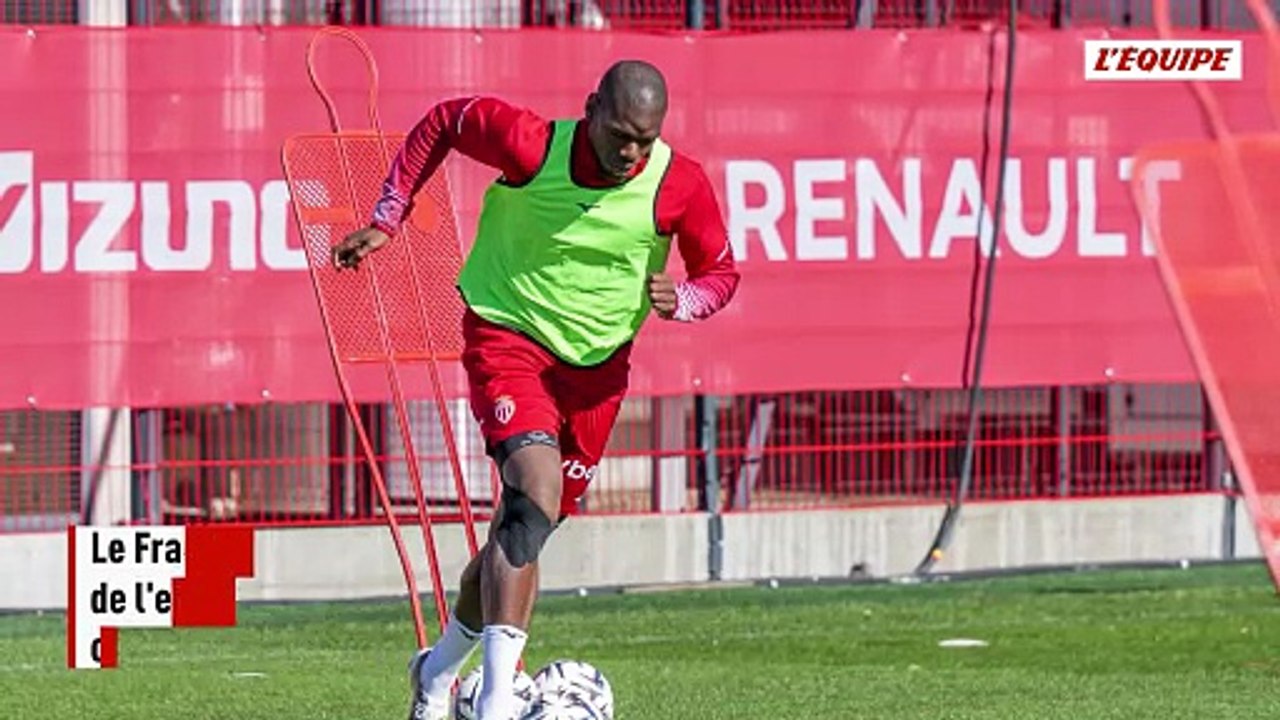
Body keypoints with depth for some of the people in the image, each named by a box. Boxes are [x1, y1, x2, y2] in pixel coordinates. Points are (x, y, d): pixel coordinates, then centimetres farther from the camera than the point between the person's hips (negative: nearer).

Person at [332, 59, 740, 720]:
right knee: (536, 495, -27)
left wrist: (680, 299, -21)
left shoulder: (681, 186, -13)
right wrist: (386, 221, -2)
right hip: (508, 336, -4)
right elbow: (441, 122, -2)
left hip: (596, 362, 4)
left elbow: (720, 273, 2)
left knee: (526, 528, 11)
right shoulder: (532, 145, -20)